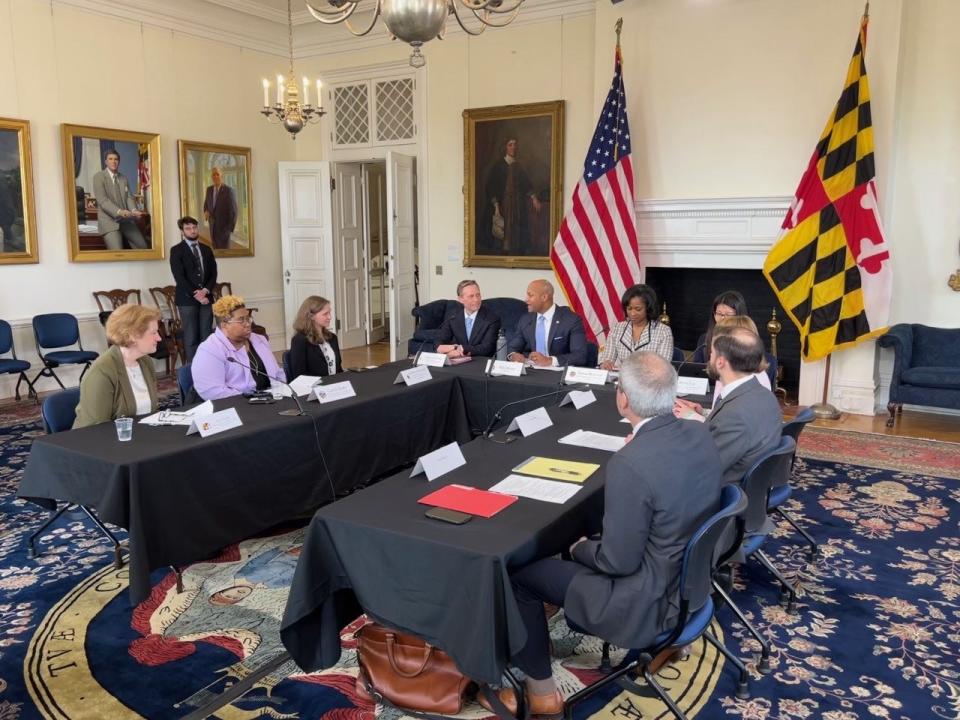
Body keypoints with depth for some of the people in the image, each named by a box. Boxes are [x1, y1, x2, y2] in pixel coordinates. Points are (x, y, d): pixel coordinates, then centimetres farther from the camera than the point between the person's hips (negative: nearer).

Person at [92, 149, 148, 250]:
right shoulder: (98, 177, -1)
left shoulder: (124, 178, 16)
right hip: (109, 220, -5)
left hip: (126, 220, 5)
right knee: (117, 253, -20)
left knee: (143, 246, -6)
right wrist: (118, 211, -26)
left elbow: (129, 197, 8)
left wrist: (134, 210, -14)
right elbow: (102, 200, -12)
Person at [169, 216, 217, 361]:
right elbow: (179, 277, -8)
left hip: (206, 298, 4)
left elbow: (213, 274, 10)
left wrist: (205, 290, -7)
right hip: (187, 299, -4)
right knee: (191, 338, -3)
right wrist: (195, 294, -13)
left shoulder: (206, 250, 15)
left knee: (206, 336, 1)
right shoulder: (176, 250, 1)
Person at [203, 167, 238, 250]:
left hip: (224, 226, -6)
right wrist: (206, 212, -4)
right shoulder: (209, 189, 7)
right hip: (213, 226, 6)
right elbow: (206, 204, 20)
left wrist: (230, 228, -17)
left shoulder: (229, 190, -12)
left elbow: (233, 211, -13)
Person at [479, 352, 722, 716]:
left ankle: (541, 691, 21)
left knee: (519, 571, 6)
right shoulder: (700, 433, -7)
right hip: (693, 576, 9)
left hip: (647, 600, -8)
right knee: (587, 537, 29)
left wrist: (579, 549, -4)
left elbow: (619, 562, -23)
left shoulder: (629, 463, -31)